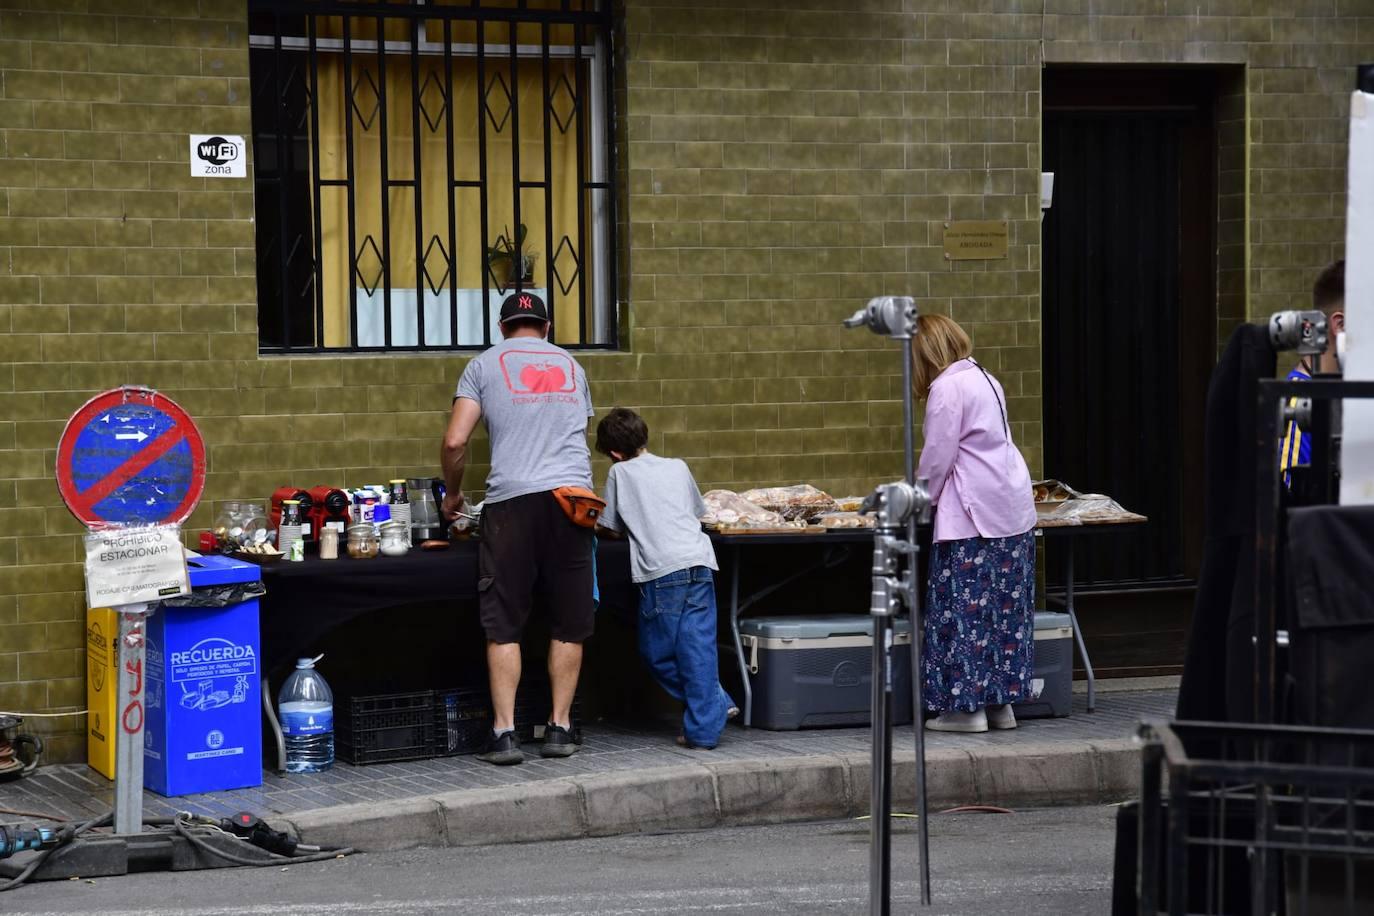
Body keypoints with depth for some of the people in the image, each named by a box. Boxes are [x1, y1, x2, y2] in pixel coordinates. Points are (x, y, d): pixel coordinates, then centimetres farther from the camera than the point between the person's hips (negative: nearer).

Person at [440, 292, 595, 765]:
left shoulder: (484, 365, 10)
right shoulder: (571, 366, 21)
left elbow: (455, 441, 2)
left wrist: (453, 495, 18)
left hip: (512, 499, -2)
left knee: (503, 625, 1)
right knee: (569, 622, 10)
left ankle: (504, 732, -3)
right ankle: (560, 727, 10)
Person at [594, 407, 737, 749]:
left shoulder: (620, 473, 10)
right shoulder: (677, 467, 20)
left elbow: (612, 526, 17)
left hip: (662, 570, -4)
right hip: (700, 561, 4)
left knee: (657, 650, 8)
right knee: (698, 646, 2)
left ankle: (713, 704, 8)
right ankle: (703, 727, -2)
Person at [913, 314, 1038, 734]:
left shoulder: (947, 388, -12)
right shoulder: (984, 380, 16)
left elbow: (938, 457, -12)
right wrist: (928, 484, 27)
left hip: (973, 517, -9)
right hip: (1013, 510, 9)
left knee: (966, 607, -4)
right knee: (1006, 606, 9)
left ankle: (966, 705, -3)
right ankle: (1001, 702, 14)